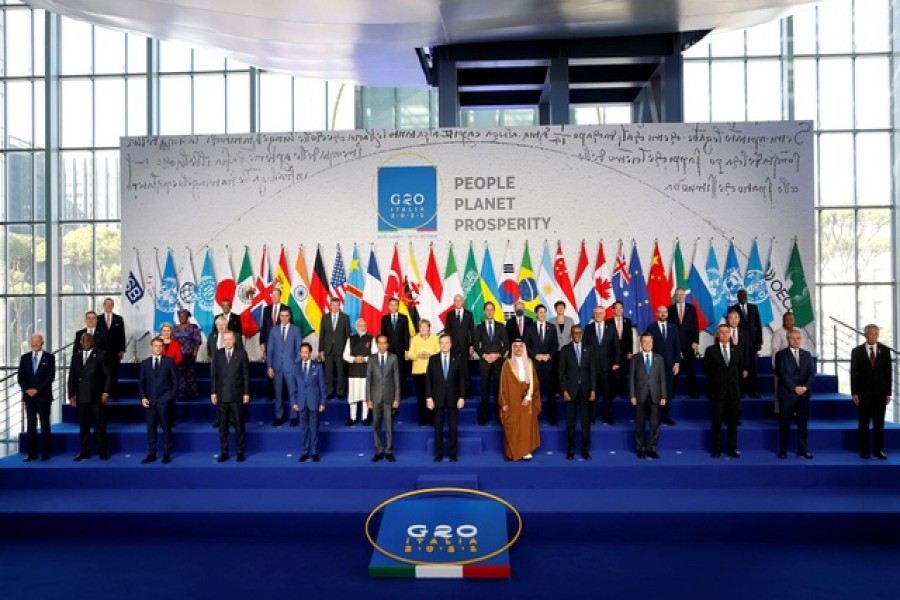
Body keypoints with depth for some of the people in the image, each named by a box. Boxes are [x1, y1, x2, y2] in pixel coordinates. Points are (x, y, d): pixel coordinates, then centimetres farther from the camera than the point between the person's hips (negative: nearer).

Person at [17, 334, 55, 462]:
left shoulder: (49, 358, 1)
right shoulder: (25, 358, 10)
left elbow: (50, 377, -7)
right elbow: (20, 377, 6)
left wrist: (37, 389, -14)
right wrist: (27, 389, -9)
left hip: (43, 396, -3)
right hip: (28, 396, 3)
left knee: (45, 425, 0)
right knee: (31, 425, 4)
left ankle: (45, 453, 5)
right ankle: (32, 453, 8)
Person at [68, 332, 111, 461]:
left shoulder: (100, 355, 1)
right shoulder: (76, 356, 12)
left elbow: (108, 375, -2)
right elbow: (72, 377, 12)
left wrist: (106, 392, -8)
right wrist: (71, 395, 5)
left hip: (97, 397, -3)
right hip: (81, 397, 3)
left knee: (99, 425, 1)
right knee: (83, 426, 7)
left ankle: (102, 452, 8)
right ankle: (84, 452, 15)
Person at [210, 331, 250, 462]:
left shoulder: (241, 353, -1)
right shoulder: (218, 354, 5)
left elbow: (246, 374, -1)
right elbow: (213, 374, 6)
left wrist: (246, 393, -4)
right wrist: (213, 392, 1)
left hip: (236, 395, -2)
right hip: (222, 395, 2)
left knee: (239, 425, 4)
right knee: (222, 426, 7)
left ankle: (240, 452, 13)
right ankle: (224, 452, 17)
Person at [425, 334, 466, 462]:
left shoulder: (457, 359, 3)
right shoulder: (433, 359, 2)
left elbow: (461, 379, 2)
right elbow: (428, 379, 1)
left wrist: (461, 397, -5)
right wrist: (429, 397, -5)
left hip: (453, 398, 0)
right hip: (438, 398, 0)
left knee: (453, 427, 4)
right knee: (438, 427, 4)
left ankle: (452, 453, 13)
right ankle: (439, 454, 13)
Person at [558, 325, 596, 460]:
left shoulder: (589, 350, 7)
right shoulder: (565, 350, 3)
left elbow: (593, 371, 4)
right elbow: (561, 372, 0)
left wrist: (593, 390, -3)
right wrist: (564, 390, -7)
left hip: (585, 389, 1)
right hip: (571, 389, -1)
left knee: (585, 421, 4)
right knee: (570, 421, 3)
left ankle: (585, 450, 12)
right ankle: (570, 449, 11)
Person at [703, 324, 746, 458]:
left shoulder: (737, 349, 6)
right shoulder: (711, 350, -3)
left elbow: (741, 368, 14)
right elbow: (706, 369, 4)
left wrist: (736, 381, 7)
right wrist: (715, 381, 4)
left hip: (734, 391, 2)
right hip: (717, 391, -2)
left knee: (733, 422, 7)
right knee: (717, 422, 5)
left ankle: (732, 449, 17)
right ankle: (717, 449, 14)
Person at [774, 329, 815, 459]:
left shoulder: (807, 355, 13)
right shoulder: (781, 354, 1)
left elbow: (812, 373, 5)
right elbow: (782, 374, -8)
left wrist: (805, 387, -11)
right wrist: (794, 388, -15)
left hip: (804, 394, 3)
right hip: (787, 394, -3)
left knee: (803, 423, 4)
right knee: (785, 423, 1)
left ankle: (802, 450, 12)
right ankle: (783, 451, 8)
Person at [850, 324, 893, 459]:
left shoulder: (885, 350, 4)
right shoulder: (857, 351, 0)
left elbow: (888, 372, 4)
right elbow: (853, 373, 0)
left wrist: (888, 393, 0)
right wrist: (854, 393, -5)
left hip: (880, 393, 1)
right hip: (864, 393, -1)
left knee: (879, 423, 5)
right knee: (864, 423, 4)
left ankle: (878, 450, 13)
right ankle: (864, 450, 12)